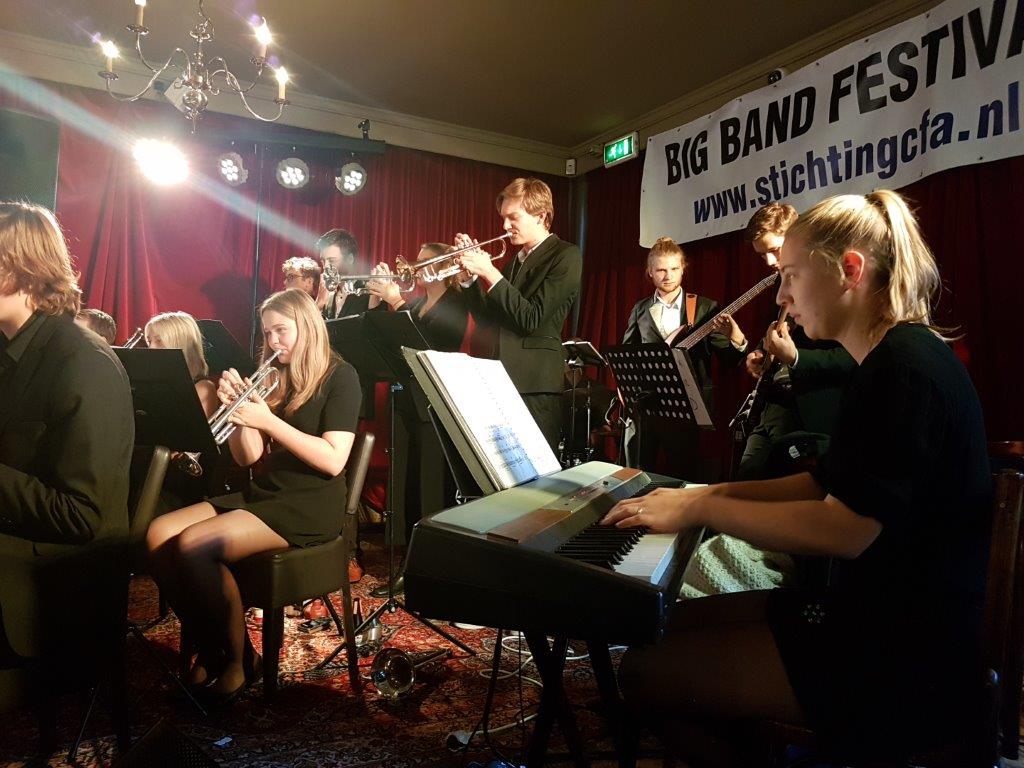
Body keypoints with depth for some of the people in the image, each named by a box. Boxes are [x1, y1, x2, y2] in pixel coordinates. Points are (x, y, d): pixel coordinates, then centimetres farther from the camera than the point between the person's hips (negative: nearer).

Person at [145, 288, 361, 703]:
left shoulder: (339, 376, -4)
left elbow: (333, 460, -16)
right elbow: (248, 458, 10)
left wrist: (268, 421, -21)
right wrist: (236, 408, -7)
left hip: (310, 505, -7)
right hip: (260, 494, 7)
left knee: (194, 544, -25)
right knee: (158, 535, -12)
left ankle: (239, 658, -6)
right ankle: (208, 647, 2)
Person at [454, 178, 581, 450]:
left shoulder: (565, 255, -7)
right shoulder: (514, 260, 18)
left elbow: (531, 319, -17)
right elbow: (488, 319, 15)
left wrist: (489, 272, -15)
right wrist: (470, 274, 4)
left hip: (535, 384, -7)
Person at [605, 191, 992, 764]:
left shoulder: (905, 366, -21)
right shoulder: (892, 359, 12)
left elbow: (845, 529, -28)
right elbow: (827, 485, 16)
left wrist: (700, 508, -18)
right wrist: (710, 493, 8)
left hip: (905, 658, -10)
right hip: (877, 610, 10)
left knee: (647, 673, -11)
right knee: (672, 624, 13)